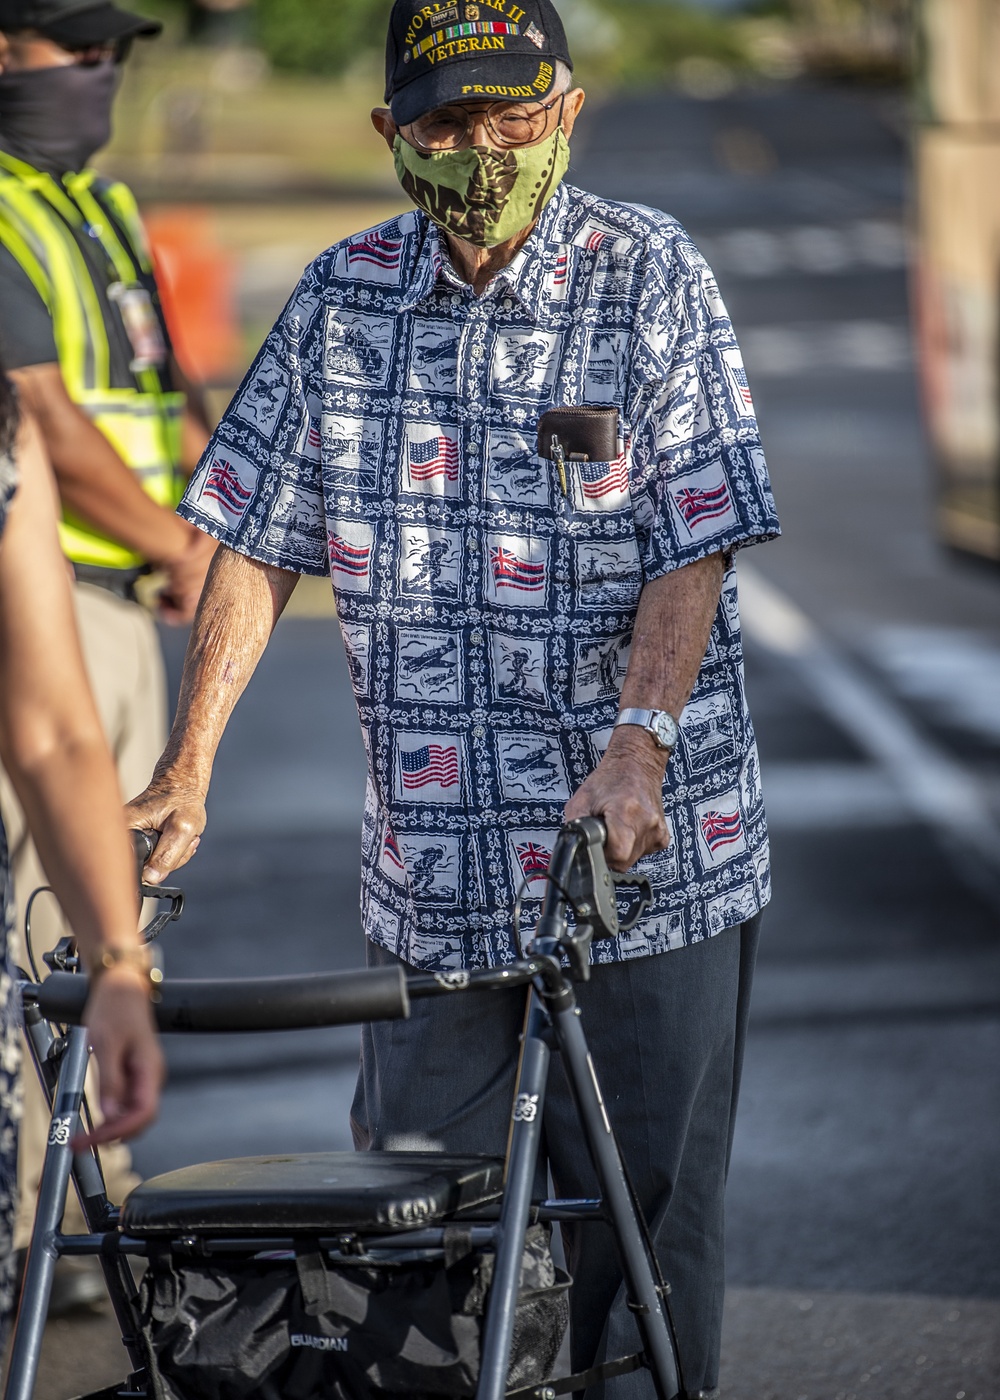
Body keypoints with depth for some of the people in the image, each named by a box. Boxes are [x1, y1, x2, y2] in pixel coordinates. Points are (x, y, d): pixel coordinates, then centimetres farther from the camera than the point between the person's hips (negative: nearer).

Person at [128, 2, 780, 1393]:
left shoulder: (648, 274, -4)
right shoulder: (344, 297, 6)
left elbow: (695, 544, -10)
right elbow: (259, 544, 9)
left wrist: (637, 741, -24)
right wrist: (185, 772, 2)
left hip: (644, 853, -3)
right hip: (434, 865, 3)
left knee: (641, 1213, 0)